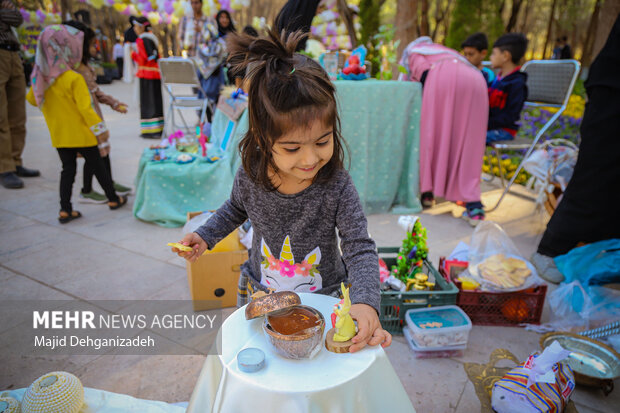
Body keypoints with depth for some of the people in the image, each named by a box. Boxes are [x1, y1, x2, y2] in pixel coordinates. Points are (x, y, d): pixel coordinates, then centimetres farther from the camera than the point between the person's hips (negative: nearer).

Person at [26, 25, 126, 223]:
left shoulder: (41, 78, 1)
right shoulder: (74, 78, -18)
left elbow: (31, 98, 15)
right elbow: (85, 108, -19)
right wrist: (101, 133, -14)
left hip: (59, 136, 5)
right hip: (81, 134, -5)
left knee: (68, 169, 11)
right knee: (98, 166, 10)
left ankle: (65, 209, 10)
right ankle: (113, 199, 24)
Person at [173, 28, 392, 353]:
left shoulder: (337, 187, -26)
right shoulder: (250, 177, -18)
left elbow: (360, 249, -26)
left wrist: (365, 302, -42)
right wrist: (204, 236, -2)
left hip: (324, 301, -2)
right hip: (258, 297, 3)